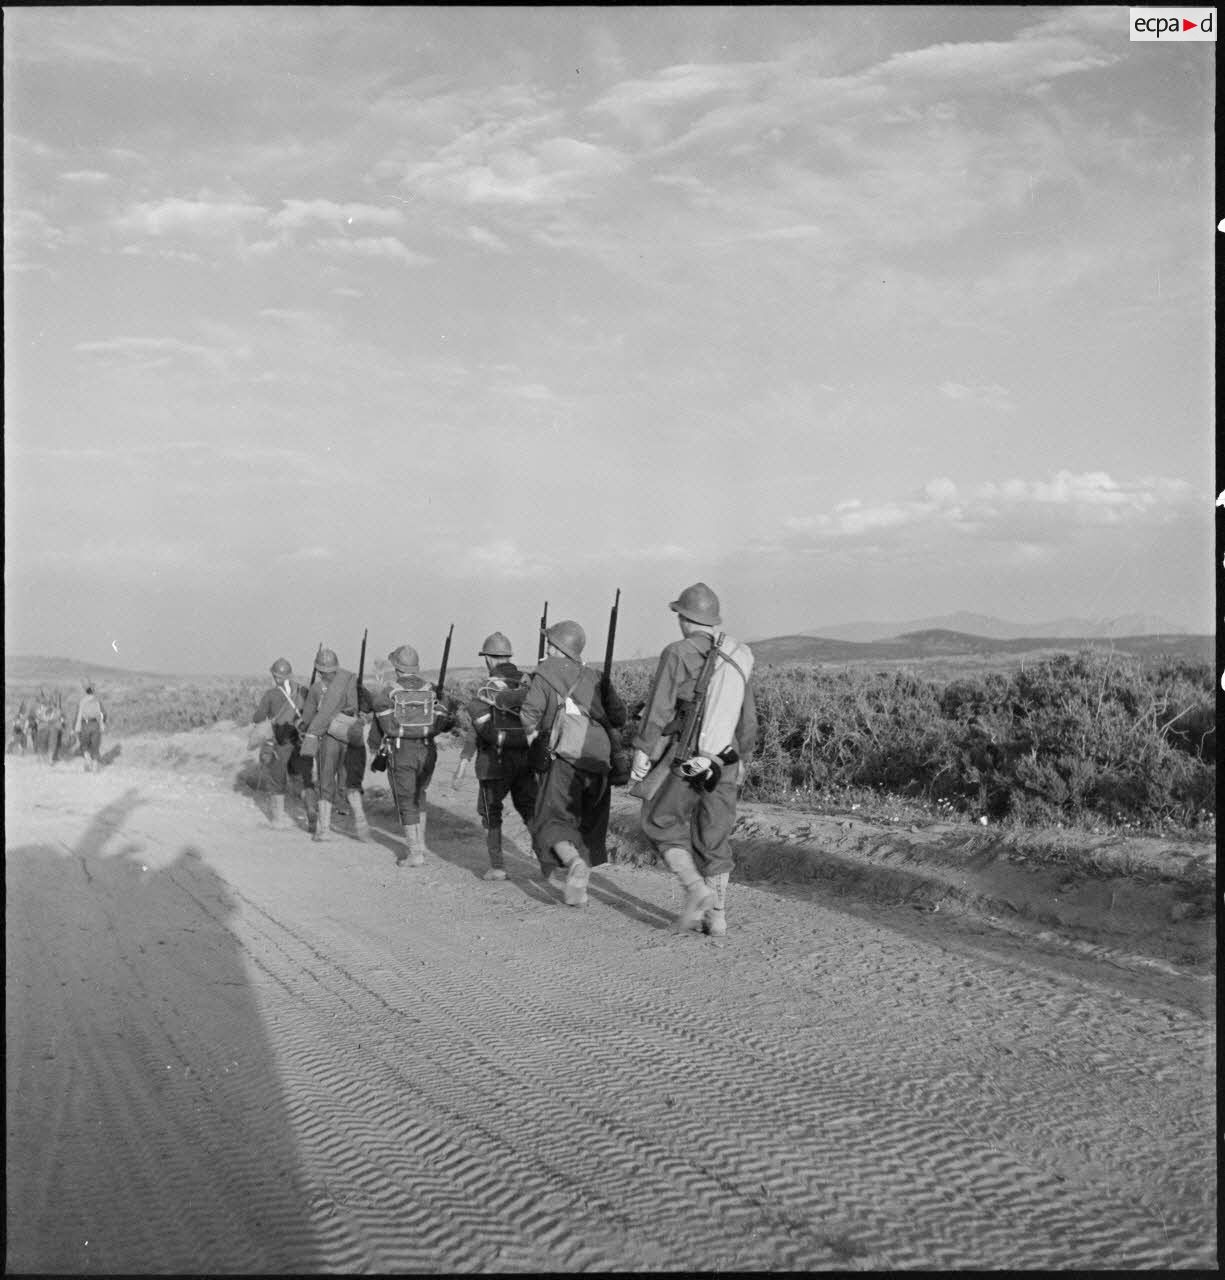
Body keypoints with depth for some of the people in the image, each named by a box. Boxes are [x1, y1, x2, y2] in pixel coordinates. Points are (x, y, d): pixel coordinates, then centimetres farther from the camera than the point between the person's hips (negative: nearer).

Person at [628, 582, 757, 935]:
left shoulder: (678, 654, -8)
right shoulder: (737, 656, 9)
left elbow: (659, 707, -14)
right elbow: (748, 717, 16)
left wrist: (641, 752, -10)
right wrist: (742, 757, 26)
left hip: (684, 758, -5)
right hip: (724, 761, 5)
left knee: (661, 824, 10)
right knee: (714, 839, 13)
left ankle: (697, 890, -8)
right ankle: (717, 916, 11)